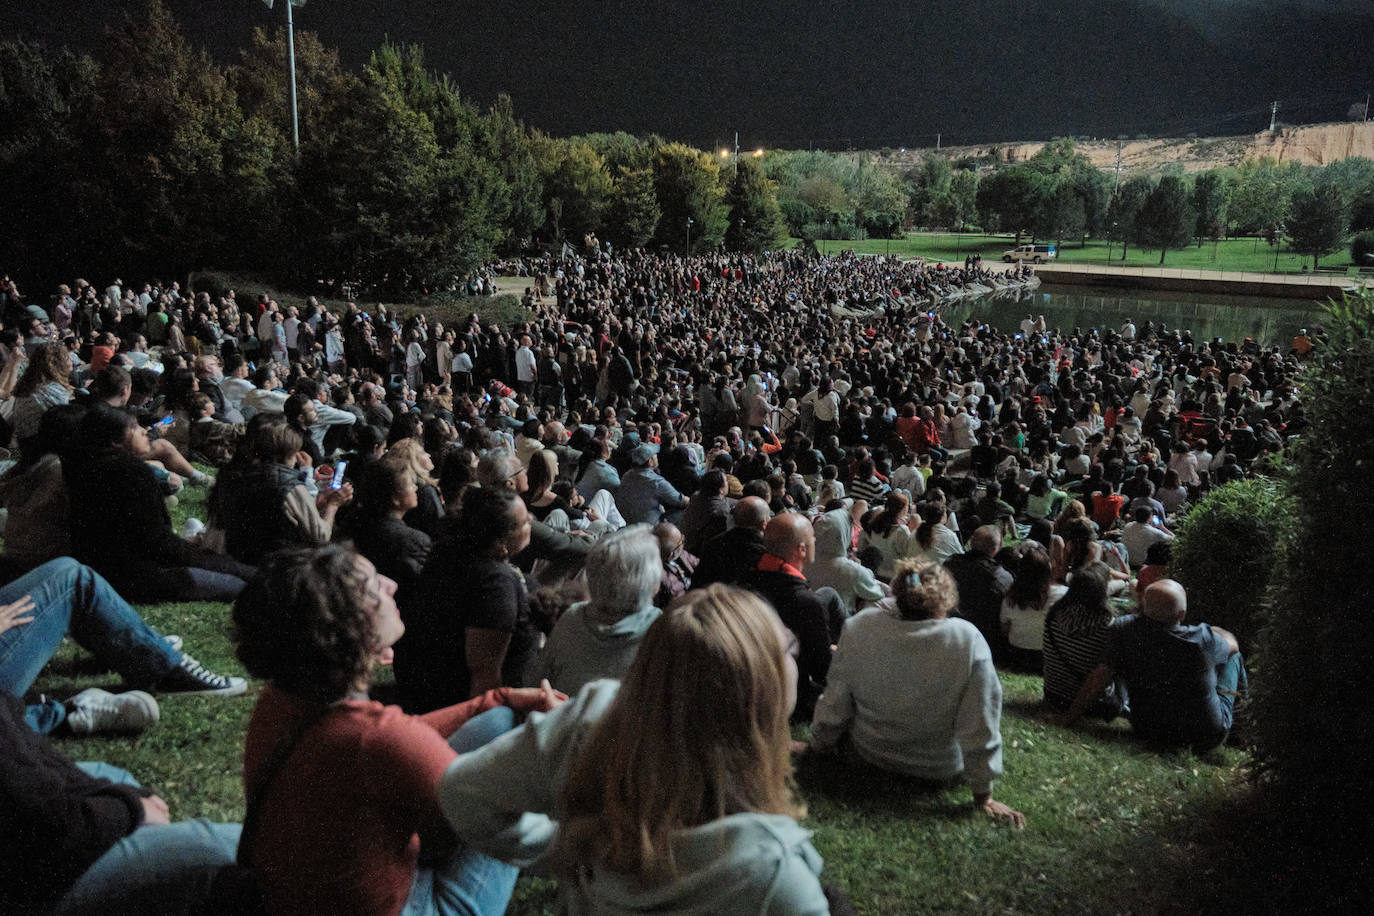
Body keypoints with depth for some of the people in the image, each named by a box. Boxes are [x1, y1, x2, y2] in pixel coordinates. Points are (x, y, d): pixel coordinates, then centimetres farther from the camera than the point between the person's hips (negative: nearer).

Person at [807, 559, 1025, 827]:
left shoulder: (858, 628, -20)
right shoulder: (968, 639, -25)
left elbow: (835, 705, -8)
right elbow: (979, 727, -20)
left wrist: (818, 744, 10)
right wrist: (984, 795, -8)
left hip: (869, 755, 2)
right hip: (942, 768, -1)